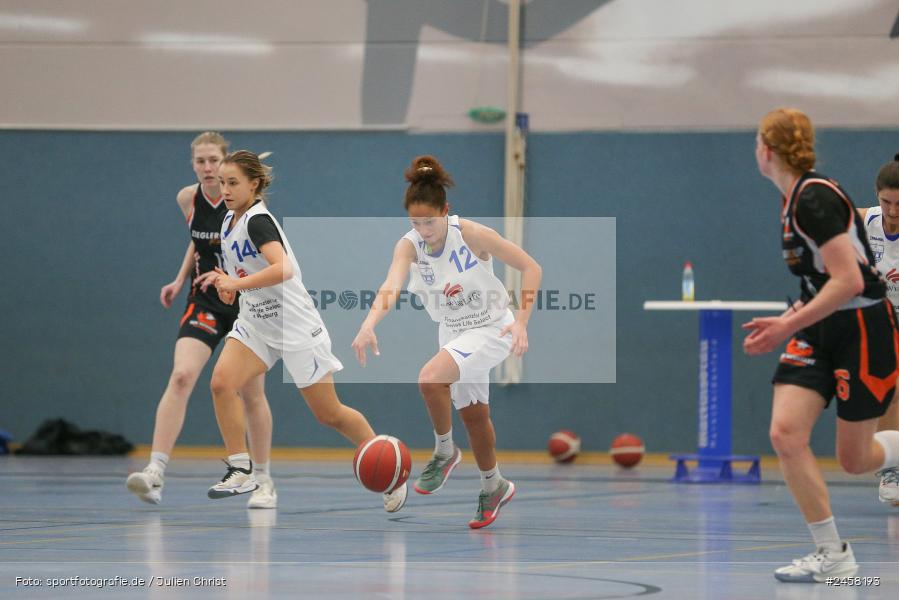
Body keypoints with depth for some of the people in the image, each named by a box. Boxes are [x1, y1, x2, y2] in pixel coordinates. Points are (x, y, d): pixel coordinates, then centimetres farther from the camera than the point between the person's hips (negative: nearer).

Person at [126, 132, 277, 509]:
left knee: (252, 394, 6)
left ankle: (264, 481, 24)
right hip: (205, 303, 2)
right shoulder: (187, 199, -2)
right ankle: (156, 473, -27)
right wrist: (180, 280, 9)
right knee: (181, 376, -20)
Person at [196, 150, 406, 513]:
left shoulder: (258, 220, -20)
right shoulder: (229, 220, 6)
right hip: (256, 323, 8)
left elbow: (283, 269, -36)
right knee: (221, 382, -17)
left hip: (295, 326, -8)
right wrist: (226, 283, 4)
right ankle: (241, 472, -9)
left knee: (328, 414, 1)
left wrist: (236, 284, -41)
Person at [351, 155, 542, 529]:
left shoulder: (472, 235, -23)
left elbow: (530, 268, -18)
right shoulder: (409, 246, -14)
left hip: (491, 328, -6)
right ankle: (494, 487, 40)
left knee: (430, 379, -28)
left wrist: (522, 321, -26)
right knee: (472, 414, 18)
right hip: (453, 332, 6)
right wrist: (369, 325, -51)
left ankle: (445, 452, -6)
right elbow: (392, 284, -32)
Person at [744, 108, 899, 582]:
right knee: (785, 433, -10)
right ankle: (832, 554, -5)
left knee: (855, 459, 1)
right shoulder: (795, 201, 9)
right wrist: (786, 323, 12)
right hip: (820, 333, 8)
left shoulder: (815, 199, -20)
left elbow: (849, 280, -26)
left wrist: (788, 327, -24)